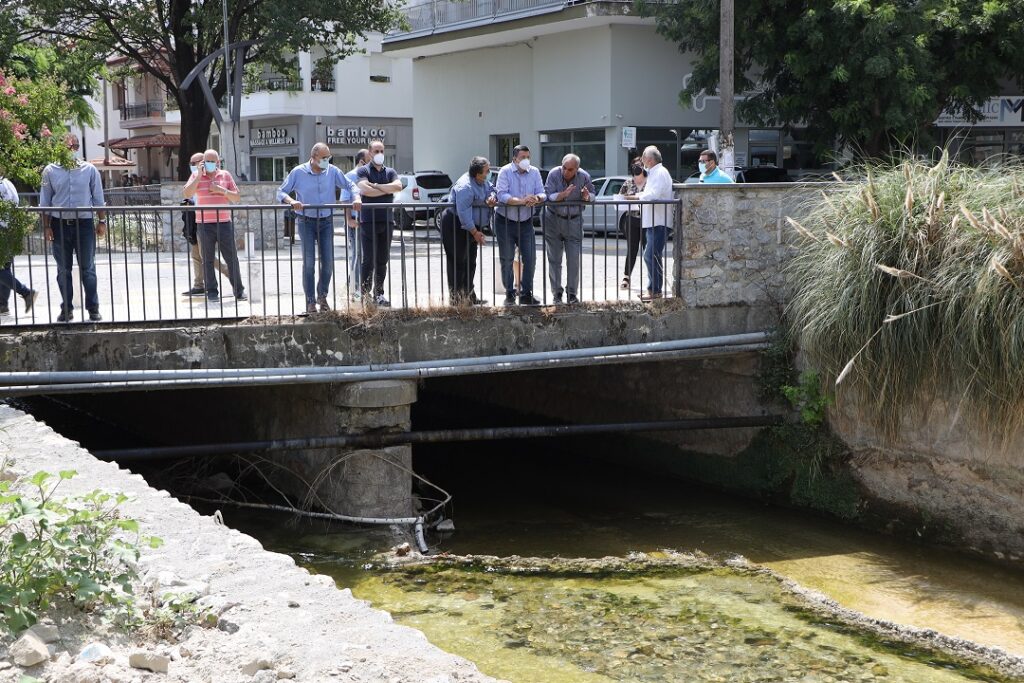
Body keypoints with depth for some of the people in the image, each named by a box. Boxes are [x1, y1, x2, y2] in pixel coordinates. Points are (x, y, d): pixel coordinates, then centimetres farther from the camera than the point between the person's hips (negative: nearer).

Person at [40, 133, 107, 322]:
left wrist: (102, 221, 4)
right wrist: (46, 226, 2)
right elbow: (45, 202, 6)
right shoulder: (50, 171, 2)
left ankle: (93, 308, 8)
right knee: (63, 270, 7)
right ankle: (66, 309, 16)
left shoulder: (89, 170, 1)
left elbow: (98, 199, 7)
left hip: (84, 224, -1)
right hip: (60, 225, 1)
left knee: (88, 269, 1)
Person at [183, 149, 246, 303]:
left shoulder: (225, 176, 10)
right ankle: (212, 292, 6)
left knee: (231, 257, 2)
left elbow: (237, 198, 9)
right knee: (208, 260, 1)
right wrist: (199, 176, -10)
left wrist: (223, 190, -8)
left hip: (224, 222, 1)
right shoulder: (196, 176, 6)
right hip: (204, 224, -1)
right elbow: (187, 194, -9)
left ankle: (239, 290, 8)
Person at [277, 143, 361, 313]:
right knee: (309, 262, -6)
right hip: (306, 221, -2)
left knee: (328, 261, 0)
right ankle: (310, 301, 1)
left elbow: (350, 185, 8)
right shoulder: (298, 172, -5)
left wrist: (356, 197, -14)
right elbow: (281, 192, -3)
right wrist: (291, 201, -24)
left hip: (326, 221, 2)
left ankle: (322, 296, 20)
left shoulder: (333, 171, 1)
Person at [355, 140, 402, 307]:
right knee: (369, 260, -5)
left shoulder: (390, 172, 15)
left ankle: (378, 293, 12)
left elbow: (398, 186, -5)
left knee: (382, 261, 6)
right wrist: (387, 190, -5)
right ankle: (365, 294, 0)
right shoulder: (363, 171, 3)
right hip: (368, 221, -4)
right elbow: (364, 189, -15)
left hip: (387, 220, 4)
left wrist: (376, 186, -9)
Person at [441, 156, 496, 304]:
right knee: (457, 263, -8)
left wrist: (492, 198, -9)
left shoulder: (482, 181, 4)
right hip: (455, 227, -10)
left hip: (471, 227, 10)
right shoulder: (465, 187, -26)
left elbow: (492, 189, 17)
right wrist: (475, 232, -24)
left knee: (470, 263, 15)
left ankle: (469, 296, 23)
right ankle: (455, 298, -5)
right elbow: (463, 213, -29)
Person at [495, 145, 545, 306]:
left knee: (530, 258, 1)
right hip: (505, 222, -4)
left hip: (525, 222, 4)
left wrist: (537, 198, -28)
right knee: (507, 259, 3)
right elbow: (502, 195, -23)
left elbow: (542, 193, -4)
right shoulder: (505, 172, -11)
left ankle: (526, 294, 10)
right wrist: (522, 201, -35)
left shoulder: (534, 172, 2)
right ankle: (509, 294, 14)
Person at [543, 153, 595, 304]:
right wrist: (563, 194, -36)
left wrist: (587, 197, -24)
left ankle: (572, 293, 7)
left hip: (574, 221, 0)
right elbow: (548, 196, -20)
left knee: (574, 260, -2)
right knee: (554, 259, 4)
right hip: (553, 220, 0)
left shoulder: (584, 177, -10)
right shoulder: (554, 174, -14)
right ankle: (557, 293, 12)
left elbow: (592, 195, 0)